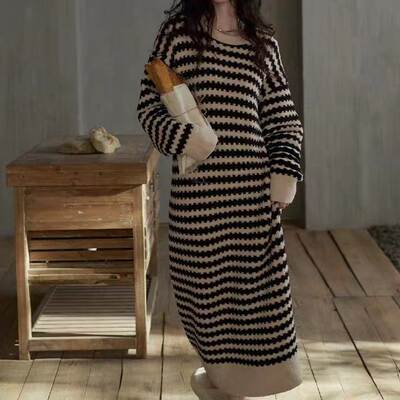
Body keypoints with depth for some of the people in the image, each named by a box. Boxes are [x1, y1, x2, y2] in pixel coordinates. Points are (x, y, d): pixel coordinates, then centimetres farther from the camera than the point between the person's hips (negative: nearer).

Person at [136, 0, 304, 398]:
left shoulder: (263, 41, 10)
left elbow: (283, 116, 12)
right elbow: (148, 103, 1)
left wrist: (286, 172, -1)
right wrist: (181, 137, -17)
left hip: (254, 186, 3)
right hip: (197, 185, -3)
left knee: (259, 280, 4)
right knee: (207, 276, 3)